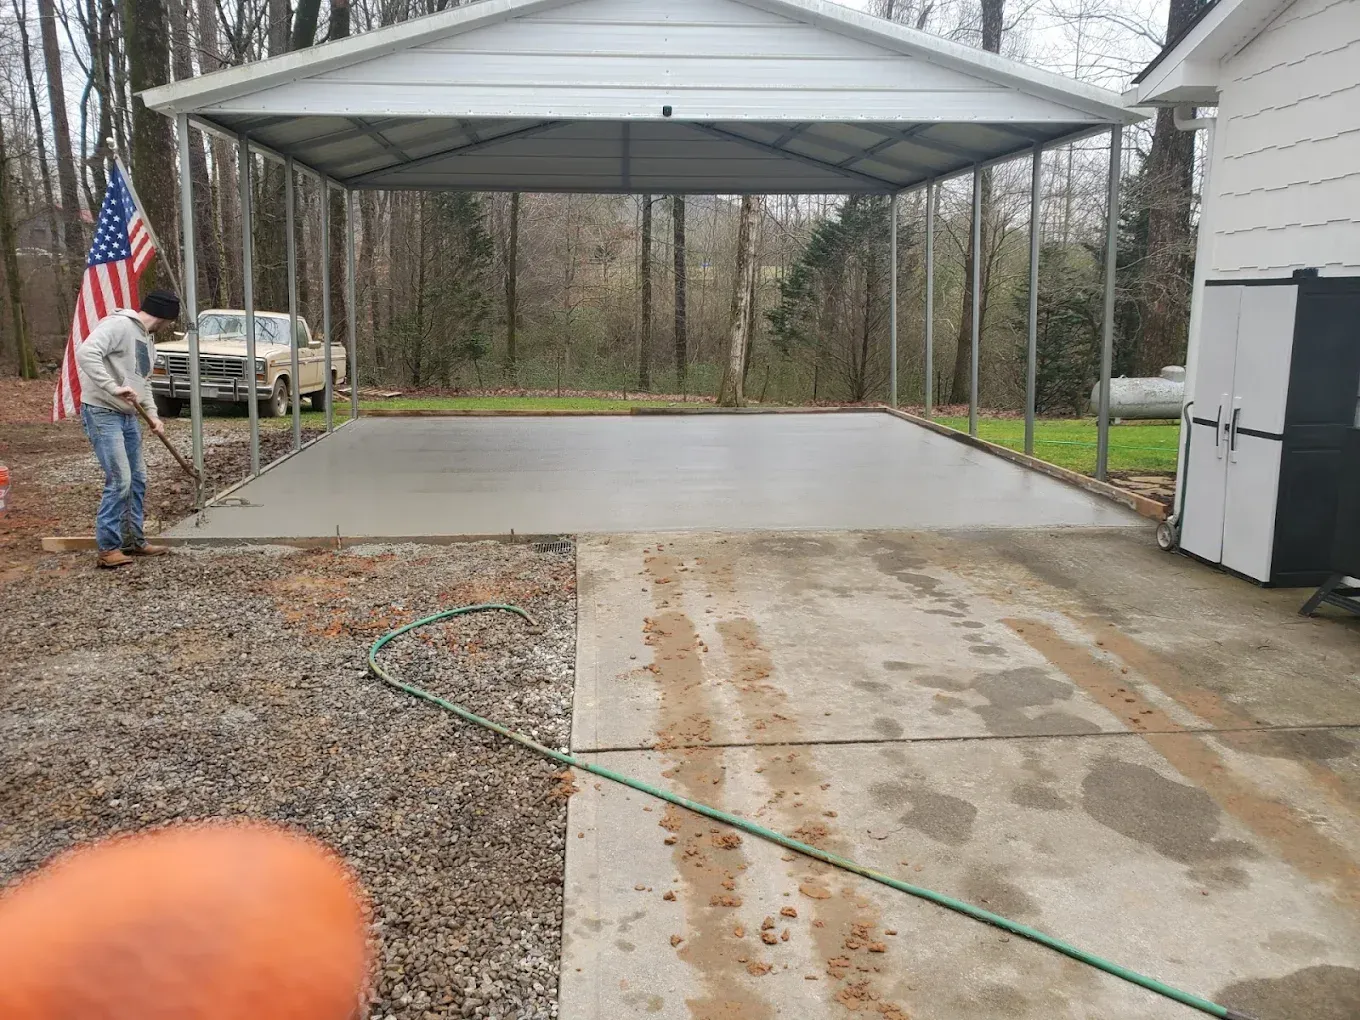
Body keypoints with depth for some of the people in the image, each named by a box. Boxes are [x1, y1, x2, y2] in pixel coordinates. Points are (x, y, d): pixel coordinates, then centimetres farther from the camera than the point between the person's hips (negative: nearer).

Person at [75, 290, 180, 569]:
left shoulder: (147, 340, 14)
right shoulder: (118, 324, -15)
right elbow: (86, 352, -29)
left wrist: (153, 415, 8)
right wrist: (114, 388, -33)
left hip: (127, 416, 10)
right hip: (102, 413, -10)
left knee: (137, 479, 13)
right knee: (119, 480, -12)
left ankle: (134, 540, 23)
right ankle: (108, 548, -3)